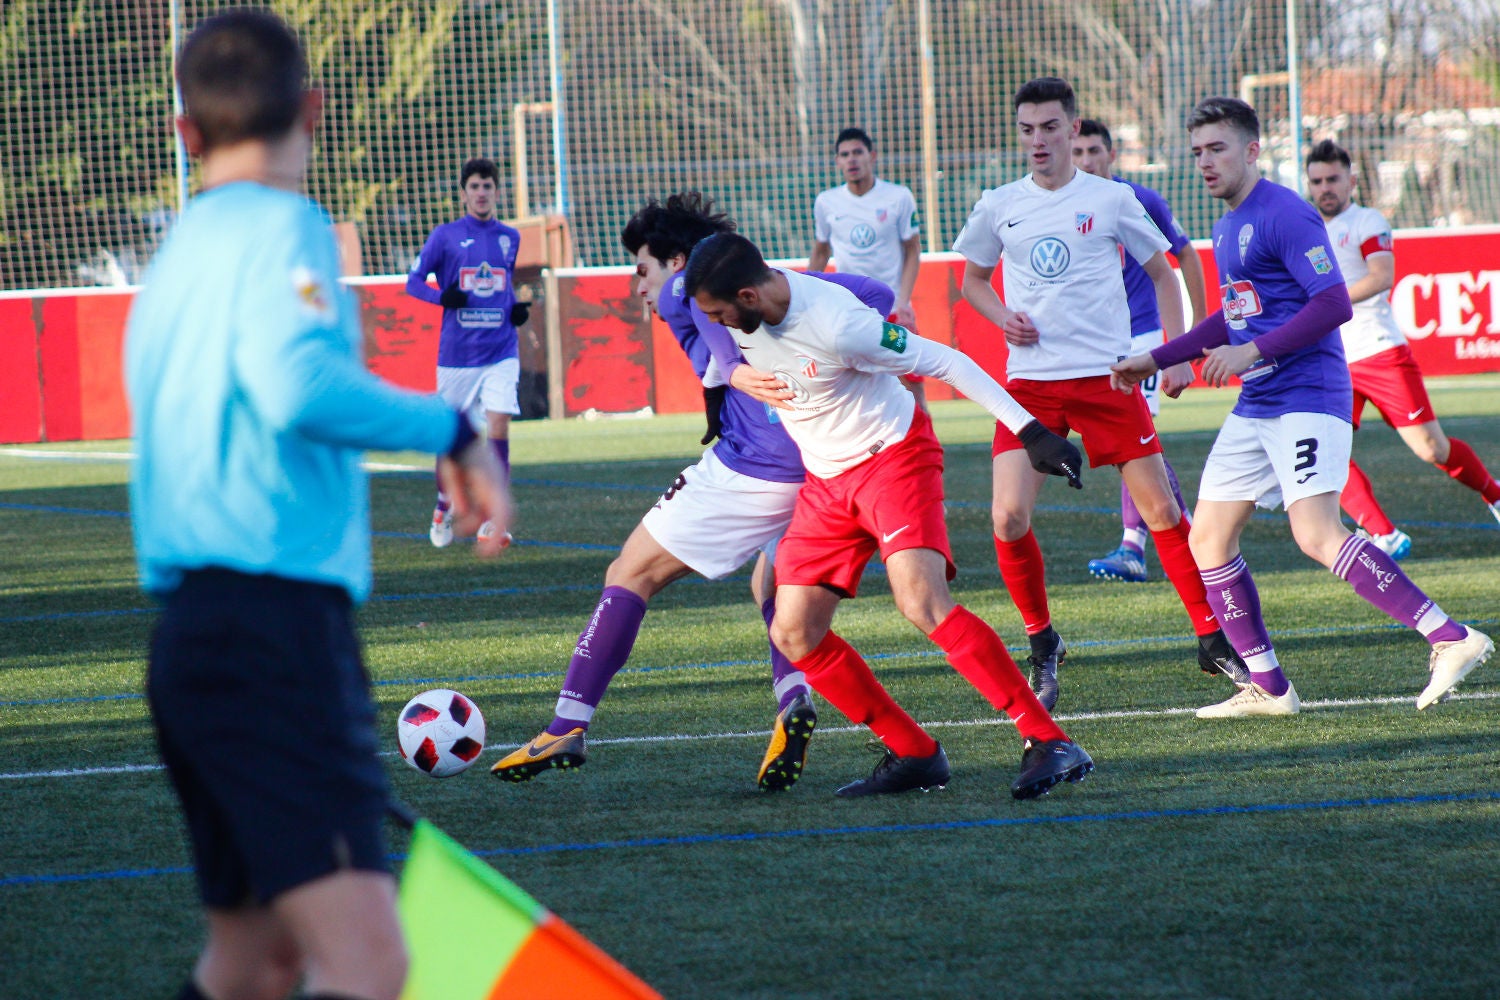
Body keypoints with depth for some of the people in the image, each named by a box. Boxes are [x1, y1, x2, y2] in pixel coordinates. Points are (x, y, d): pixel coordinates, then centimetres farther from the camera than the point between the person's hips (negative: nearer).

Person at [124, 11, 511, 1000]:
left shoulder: (179, 252, 19)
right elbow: (299, 385, -23)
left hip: (190, 630, 9)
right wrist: (453, 430, -13)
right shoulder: (283, 227, -6)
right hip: (276, 629, -9)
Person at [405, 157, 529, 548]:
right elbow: (414, 280, 2)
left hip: (501, 353, 1)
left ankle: (491, 520, -7)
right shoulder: (445, 236, 0)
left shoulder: (510, 237, 9)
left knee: (498, 429, -13)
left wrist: (517, 309, 4)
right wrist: (442, 297, -18)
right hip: (457, 352, -1)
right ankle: (444, 505, 32)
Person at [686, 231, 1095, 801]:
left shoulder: (835, 325, -27)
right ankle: (914, 756, 8)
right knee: (793, 634, -2)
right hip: (826, 480, 8)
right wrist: (739, 374, -2)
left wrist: (1030, 432, -18)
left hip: (892, 455, -8)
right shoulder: (737, 310, -6)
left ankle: (1049, 745, -26)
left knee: (923, 605, -27)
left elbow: (944, 363, -19)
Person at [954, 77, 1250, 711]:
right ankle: (1043, 646, 8)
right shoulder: (999, 208, 5)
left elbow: (1162, 273, 11)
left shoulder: (1112, 200, 1)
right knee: (1008, 519, -12)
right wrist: (1004, 318, -1)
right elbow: (972, 279, 20)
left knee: (1161, 508, -1)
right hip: (1030, 381, 1)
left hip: (1106, 375, -1)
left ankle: (1213, 641, 12)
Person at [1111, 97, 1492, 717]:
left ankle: (1451, 640, -25)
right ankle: (1267, 688, 13)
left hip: (1307, 396, -10)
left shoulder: (1283, 214, -12)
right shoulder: (1226, 226, 18)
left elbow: (1334, 304, -19)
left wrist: (1253, 352, -22)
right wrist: (1157, 358, 29)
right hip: (1255, 407, 10)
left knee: (1317, 535, -24)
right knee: (1207, 541, 7)